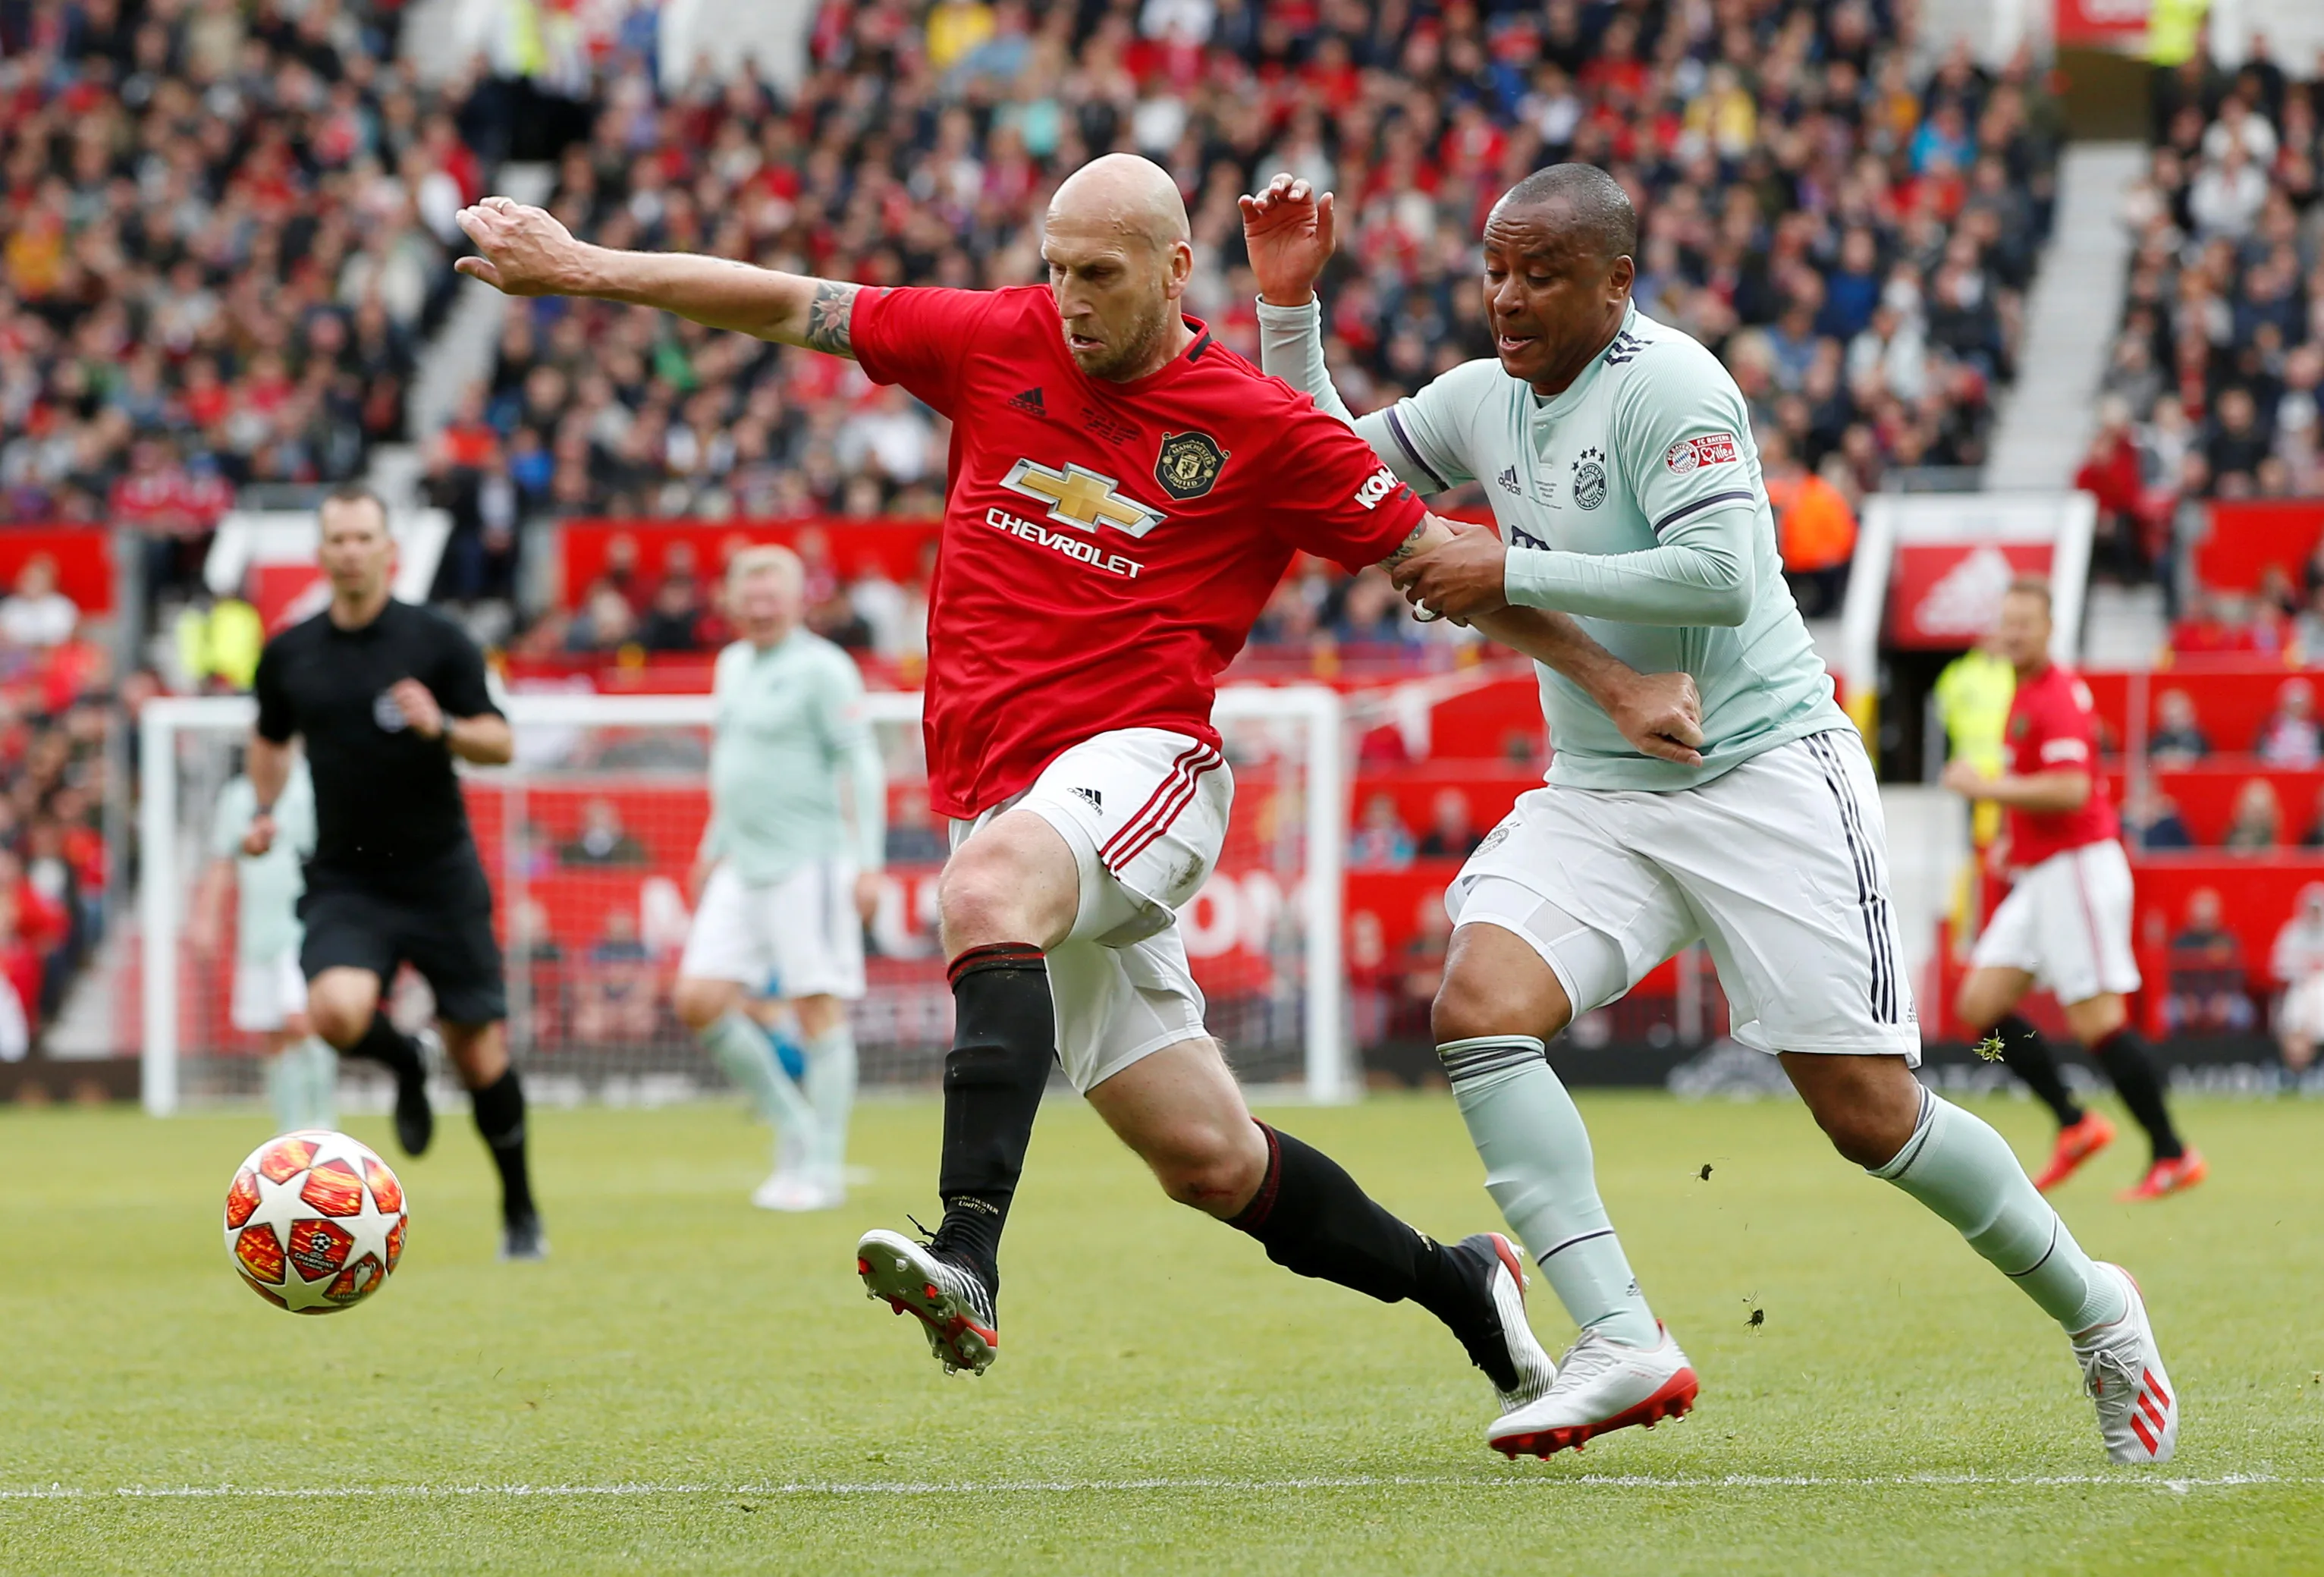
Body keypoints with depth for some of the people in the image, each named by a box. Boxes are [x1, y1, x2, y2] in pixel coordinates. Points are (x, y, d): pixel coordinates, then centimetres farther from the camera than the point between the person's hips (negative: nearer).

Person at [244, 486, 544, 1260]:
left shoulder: (437, 642, -4)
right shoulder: (289, 654, 4)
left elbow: (500, 741, -3)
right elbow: (272, 738, 24)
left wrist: (442, 728, -22)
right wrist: (265, 808, 8)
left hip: (440, 876, -1)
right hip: (344, 882, 1)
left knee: (478, 1050, 1)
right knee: (336, 1012, -26)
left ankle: (521, 1212, 20)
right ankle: (402, 1061, 10)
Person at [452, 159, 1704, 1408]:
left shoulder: (1261, 432, -1)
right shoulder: (997, 343, 9)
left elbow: (1438, 558, 6)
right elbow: (789, 309, 13)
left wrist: (1612, 681, 2)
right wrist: (582, 268, 9)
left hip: (1142, 764, -5)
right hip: (1000, 801, 5)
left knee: (990, 882, -38)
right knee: (1206, 1159, 5)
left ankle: (968, 1259, -52)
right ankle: (1458, 1285, 28)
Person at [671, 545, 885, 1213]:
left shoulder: (821, 668, -8)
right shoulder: (733, 665, 16)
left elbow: (862, 766, -11)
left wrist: (869, 862, -16)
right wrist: (715, 846, 26)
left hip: (808, 863, -8)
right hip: (742, 868, 8)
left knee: (819, 1009, -6)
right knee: (699, 1000, 0)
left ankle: (823, 1169, -1)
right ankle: (794, 1129, 12)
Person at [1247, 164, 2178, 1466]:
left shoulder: (1666, 386, -15)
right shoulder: (1485, 401, 8)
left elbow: (1719, 576, -25)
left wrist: (1512, 574, -22)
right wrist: (1290, 306, 6)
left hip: (1763, 779, -7)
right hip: (1598, 793, 7)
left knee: (1869, 1113, -8)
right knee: (1482, 1007, -20)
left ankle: (2095, 1311, 16)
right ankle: (1623, 1345, -24)